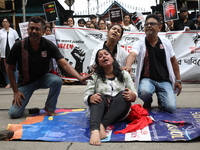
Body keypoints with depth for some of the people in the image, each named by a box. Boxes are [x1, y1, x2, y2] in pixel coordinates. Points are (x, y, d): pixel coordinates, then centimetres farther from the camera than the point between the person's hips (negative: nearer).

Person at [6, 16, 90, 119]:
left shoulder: (49, 46, -17)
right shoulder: (19, 46, -18)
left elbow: (64, 64, -24)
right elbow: (10, 68, -8)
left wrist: (80, 78, -40)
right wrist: (15, 91, -10)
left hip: (43, 77, 1)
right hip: (26, 82, -1)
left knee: (57, 80, -33)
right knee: (14, 113, -14)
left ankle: (49, 108, -7)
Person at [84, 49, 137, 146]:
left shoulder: (124, 74, 9)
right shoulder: (94, 77, 6)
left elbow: (134, 95, 8)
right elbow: (86, 97, -2)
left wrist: (132, 95, -18)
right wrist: (90, 98, -28)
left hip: (119, 113, 1)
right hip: (99, 111, -1)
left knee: (124, 94, -27)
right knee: (98, 97, -30)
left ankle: (103, 125, -41)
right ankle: (95, 130, -56)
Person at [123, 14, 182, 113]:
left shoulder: (166, 42, 5)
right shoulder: (140, 43, -5)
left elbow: (173, 61, 14)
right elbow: (132, 55, -27)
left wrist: (178, 80, 14)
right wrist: (128, 66, -50)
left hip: (164, 80, 2)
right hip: (147, 79, -2)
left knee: (170, 107, -16)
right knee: (144, 92, -36)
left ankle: (160, 98, 23)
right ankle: (147, 102, 4)